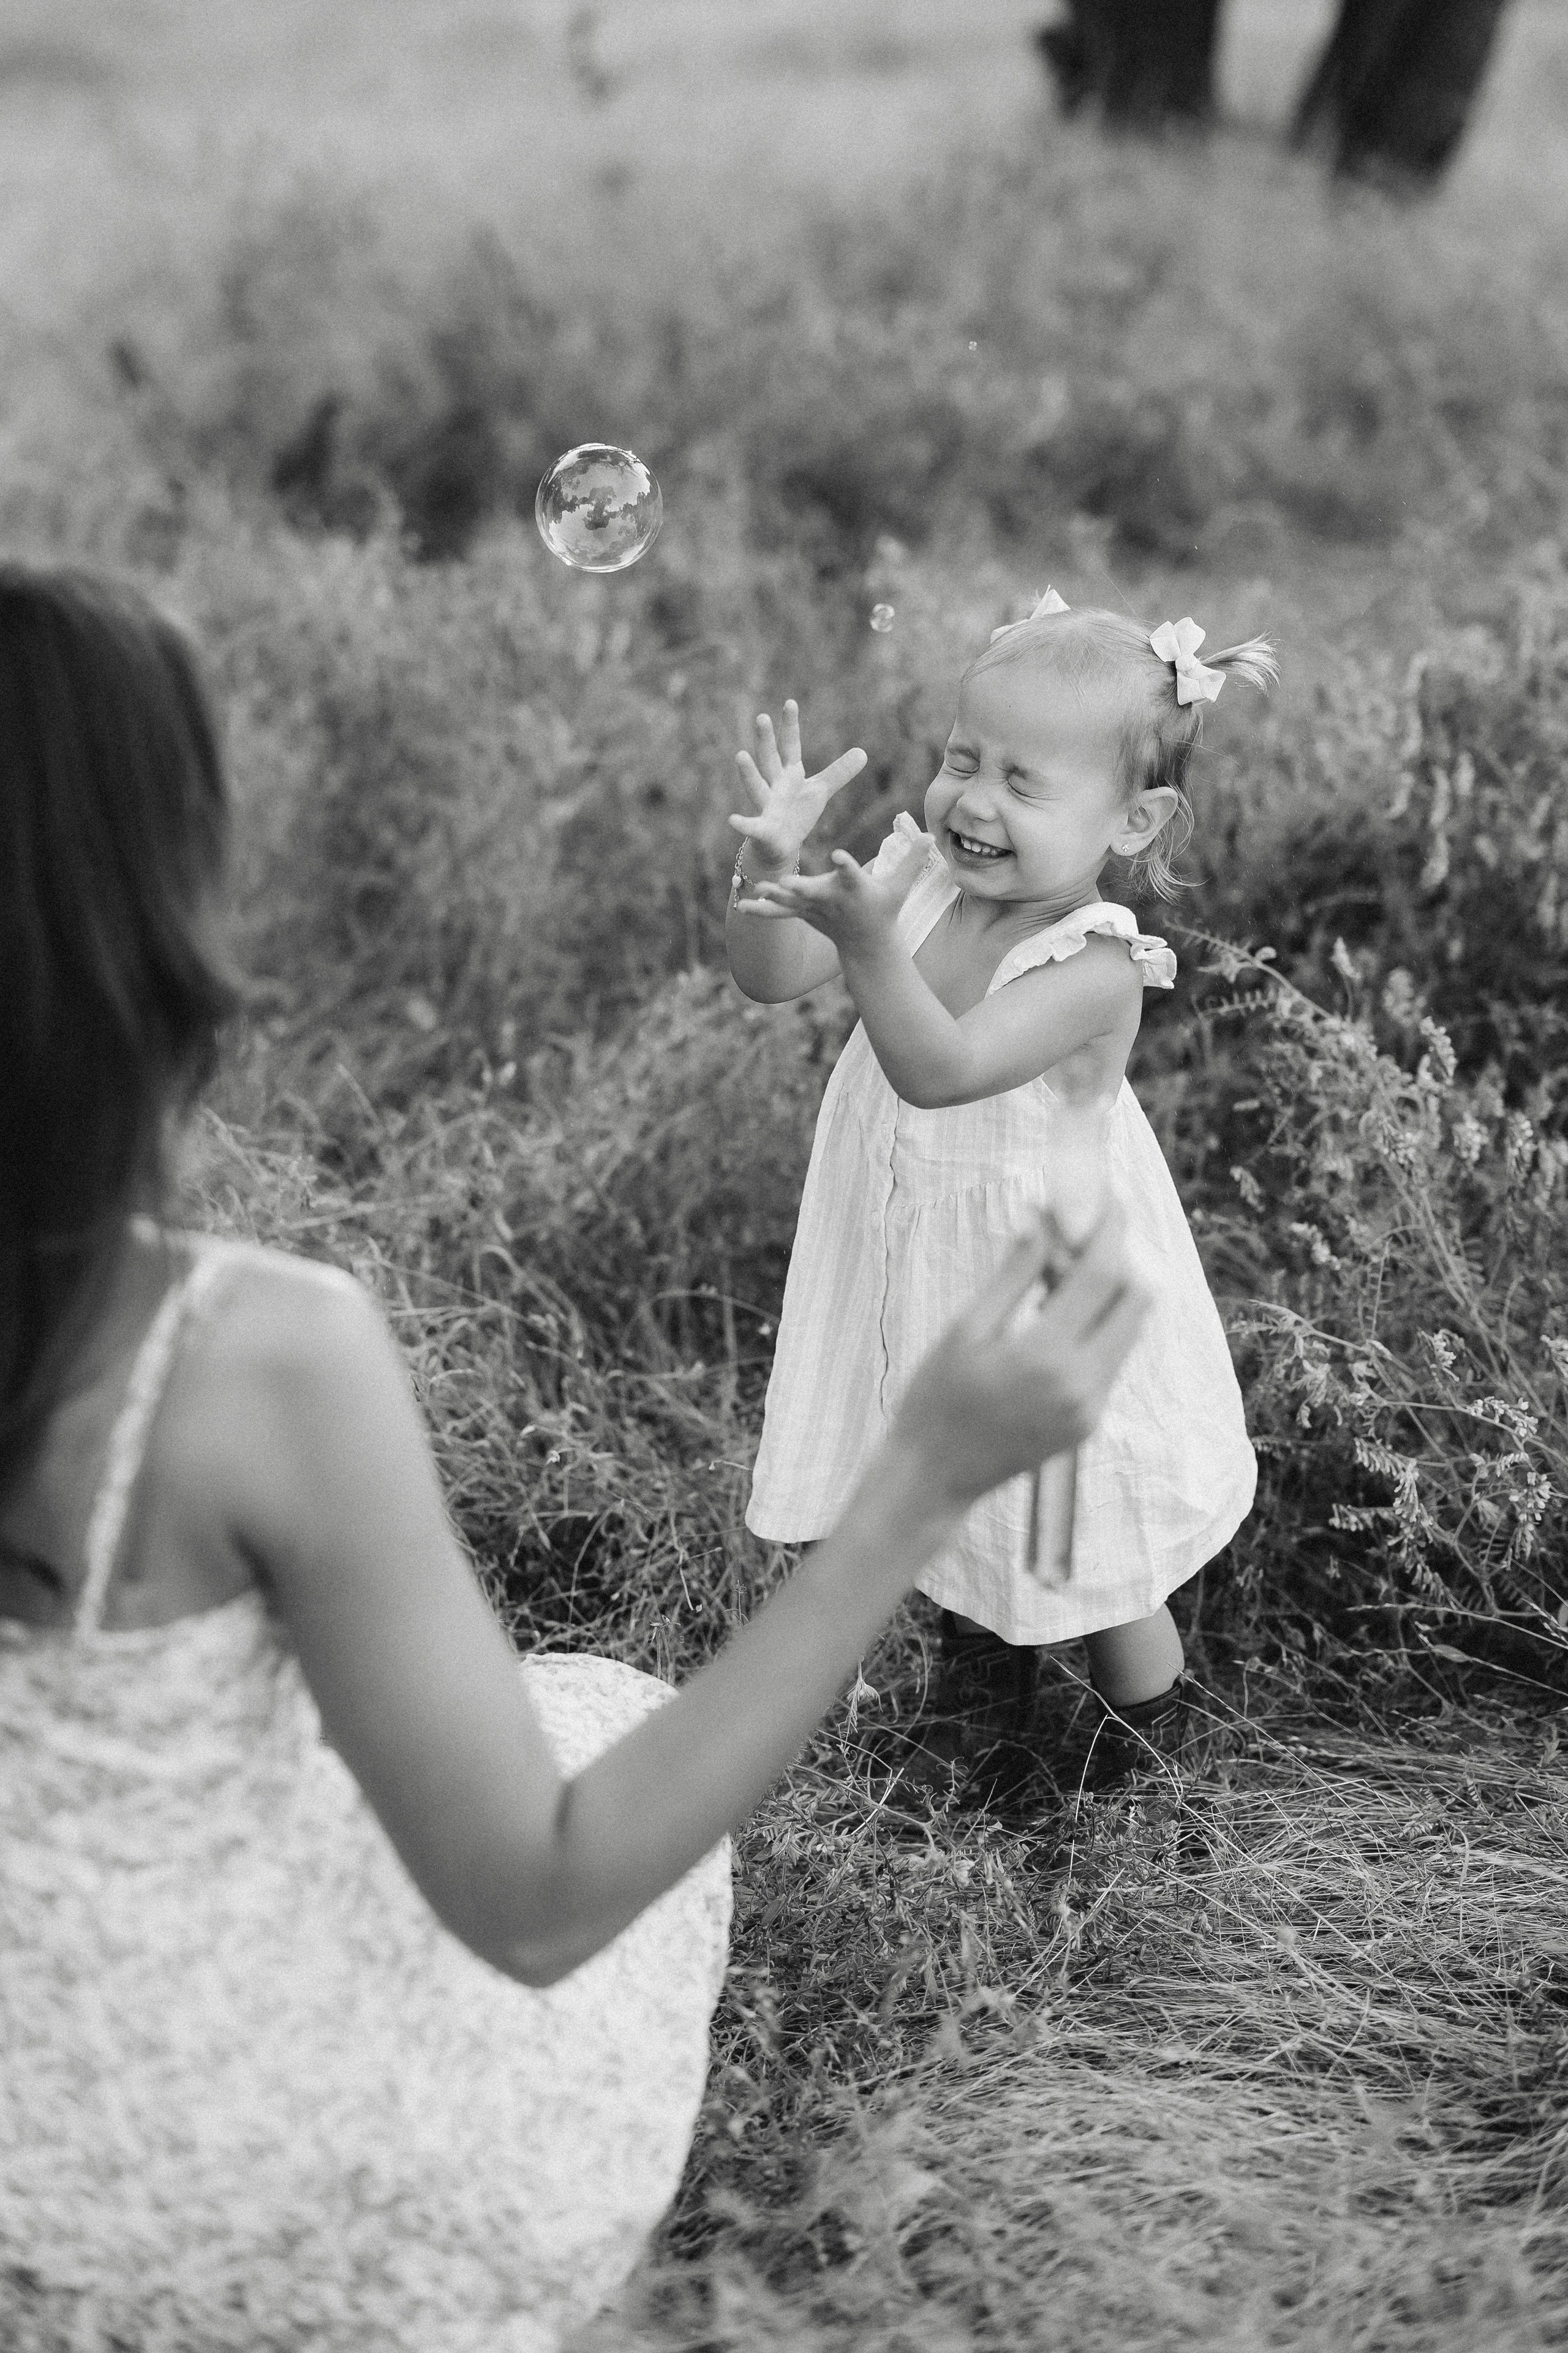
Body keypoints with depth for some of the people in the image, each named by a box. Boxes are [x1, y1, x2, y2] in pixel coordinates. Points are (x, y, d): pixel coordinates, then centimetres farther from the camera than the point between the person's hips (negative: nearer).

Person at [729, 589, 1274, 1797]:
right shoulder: (925, 878, -10)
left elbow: (940, 1069, -40)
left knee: (1075, 1544, 11)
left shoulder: (1093, 967, -29)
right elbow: (773, 974, -11)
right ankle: (982, 1680, 50)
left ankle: (1149, 1720, 39)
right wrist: (771, 864, -29)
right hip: (911, 1258, 6)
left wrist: (868, 940, -54)